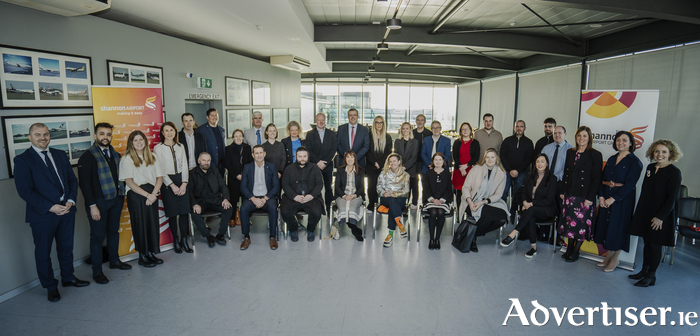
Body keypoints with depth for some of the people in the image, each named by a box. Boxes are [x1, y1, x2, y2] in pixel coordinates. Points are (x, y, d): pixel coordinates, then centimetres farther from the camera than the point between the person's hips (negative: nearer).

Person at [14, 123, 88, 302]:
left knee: (66, 248, 18)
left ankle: (68, 277, 35)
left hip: (66, 210, 5)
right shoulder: (22, 160, -8)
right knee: (43, 253, 10)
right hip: (42, 214, -4)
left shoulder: (60, 155, 9)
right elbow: (25, 191, -14)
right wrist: (50, 207, -19)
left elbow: (72, 180, 9)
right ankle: (50, 287, 25)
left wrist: (71, 200, -7)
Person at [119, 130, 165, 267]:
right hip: (136, 195, -4)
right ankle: (142, 257, 14)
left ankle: (151, 253, 19)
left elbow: (159, 177, 6)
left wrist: (153, 194, -8)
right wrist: (147, 195, -14)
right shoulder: (126, 159, -2)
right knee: (140, 224, 2)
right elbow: (129, 181, -9)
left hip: (152, 194, 4)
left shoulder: (152, 157, 11)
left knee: (153, 223, 6)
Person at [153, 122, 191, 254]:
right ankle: (176, 241, 14)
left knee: (184, 211, -2)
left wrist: (184, 183, -5)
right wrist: (172, 185, -10)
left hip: (182, 181, 3)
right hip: (167, 182, -3)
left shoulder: (180, 146, 11)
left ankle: (184, 240, 8)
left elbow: (185, 166, 7)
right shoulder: (158, 148, 0)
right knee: (172, 213, 1)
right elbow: (160, 170, -4)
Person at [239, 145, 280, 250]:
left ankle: (273, 237, -19)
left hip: (268, 197, -1)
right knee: (243, 208, -29)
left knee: (273, 208, -32)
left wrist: (265, 199, -13)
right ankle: (246, 238, -14)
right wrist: (253, 199, -14)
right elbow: (243, 187, 3)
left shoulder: (271, 167, 8)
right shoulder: (247, 167, 10)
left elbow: (276, 187, 2)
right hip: (251, 197, 1)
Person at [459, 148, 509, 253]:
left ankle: (474, 233, -5)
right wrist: (470, 201, -18)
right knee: (487, 216, -33)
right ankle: (472, 237, -6)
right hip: (472, 203, -3)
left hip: (490, 202, 3)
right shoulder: (476, 169, 1)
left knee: (502, 218, -26)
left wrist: (483, 202, -14)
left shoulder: (501, 174, 5)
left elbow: (498, 194, 2)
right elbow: (465, 187, -1)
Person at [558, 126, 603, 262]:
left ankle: (575, 252, 15)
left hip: (584, 196, -5)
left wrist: (590, 198, -14)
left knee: (581, 223, 2)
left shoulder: (595, 155, -5)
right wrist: (562, 191, 7)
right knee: (569, 221, 10)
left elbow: (596, 179, -8)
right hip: (569, 195, 5)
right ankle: (569, 249, 23)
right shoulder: (570, 152, 10)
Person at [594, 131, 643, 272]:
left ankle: (615, 259, 17)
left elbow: (629, 185, -15)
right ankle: (608, 257, 21)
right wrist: (601, 196, -4)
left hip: (622, 199, -6)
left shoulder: (634, 162, -7)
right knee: (605, 225, 8)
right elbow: (602, 178, 8)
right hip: (606, 198, 6)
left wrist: (613, 199, -18)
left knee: (617, 227, 2)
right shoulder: (611, 159, 11)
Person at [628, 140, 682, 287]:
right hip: (645, 213, 6)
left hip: (661, 215, -6)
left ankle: (651, 276, 14)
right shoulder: (650, 167, 7)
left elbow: (672, 198, -14)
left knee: (655, 244, 3)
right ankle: (644, 271, 26)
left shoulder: (674, 172, -12)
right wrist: (641, 211, 12)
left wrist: (660, 217, -16)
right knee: (647, 242, 14)